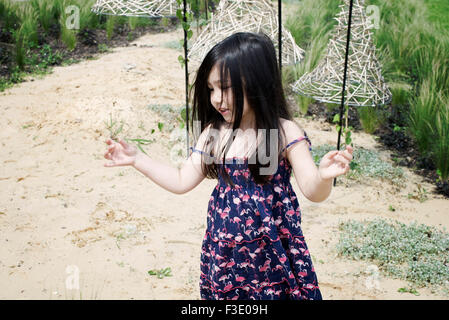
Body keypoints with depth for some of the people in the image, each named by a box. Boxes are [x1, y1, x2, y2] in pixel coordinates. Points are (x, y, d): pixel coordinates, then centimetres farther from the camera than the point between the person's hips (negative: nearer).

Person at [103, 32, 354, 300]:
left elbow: (313, 192, -18)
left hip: (272, 250, -3)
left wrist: (325, 176, -41)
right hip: (225, 247, 4)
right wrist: (137, 159, 2)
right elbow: (182, 182, 7)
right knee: (223, 291, 14)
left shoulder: (285, 133, -14)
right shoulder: (214, 134, -2)